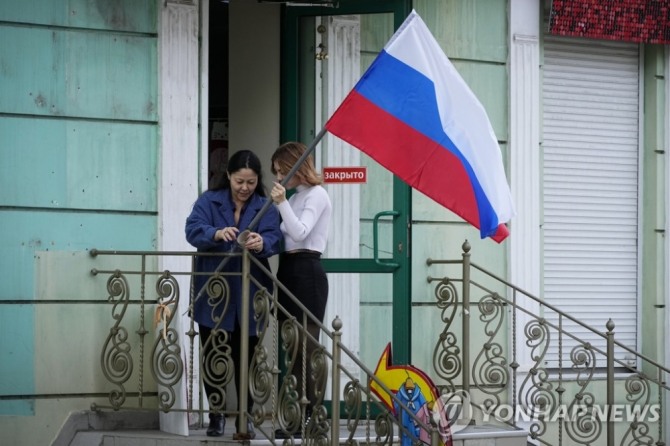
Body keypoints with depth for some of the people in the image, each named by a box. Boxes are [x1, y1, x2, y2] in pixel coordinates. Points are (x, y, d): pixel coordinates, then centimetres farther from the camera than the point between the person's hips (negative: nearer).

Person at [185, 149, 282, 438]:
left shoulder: (265, 206, 4)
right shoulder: (209, 200, 3)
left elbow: (274, 238, -12)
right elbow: (192, 229, -13)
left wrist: (262, 243, -36)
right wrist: (216, 233, -35)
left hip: (248, 296, 0)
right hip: (213, 294, 0)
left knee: (246, 357, 5)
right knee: (212, 356, 5)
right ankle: (216, 414, 18)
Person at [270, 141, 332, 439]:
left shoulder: (316, 195, -5)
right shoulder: (295, 197, 19)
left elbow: (300, 233, -17)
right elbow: (286, 236, 14)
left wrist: (282, 203, -25)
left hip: (306, 272, -9)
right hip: (288, 271, 9)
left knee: (307, 347, -8)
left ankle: (310, 417, -7)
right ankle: (299, 416, 11)